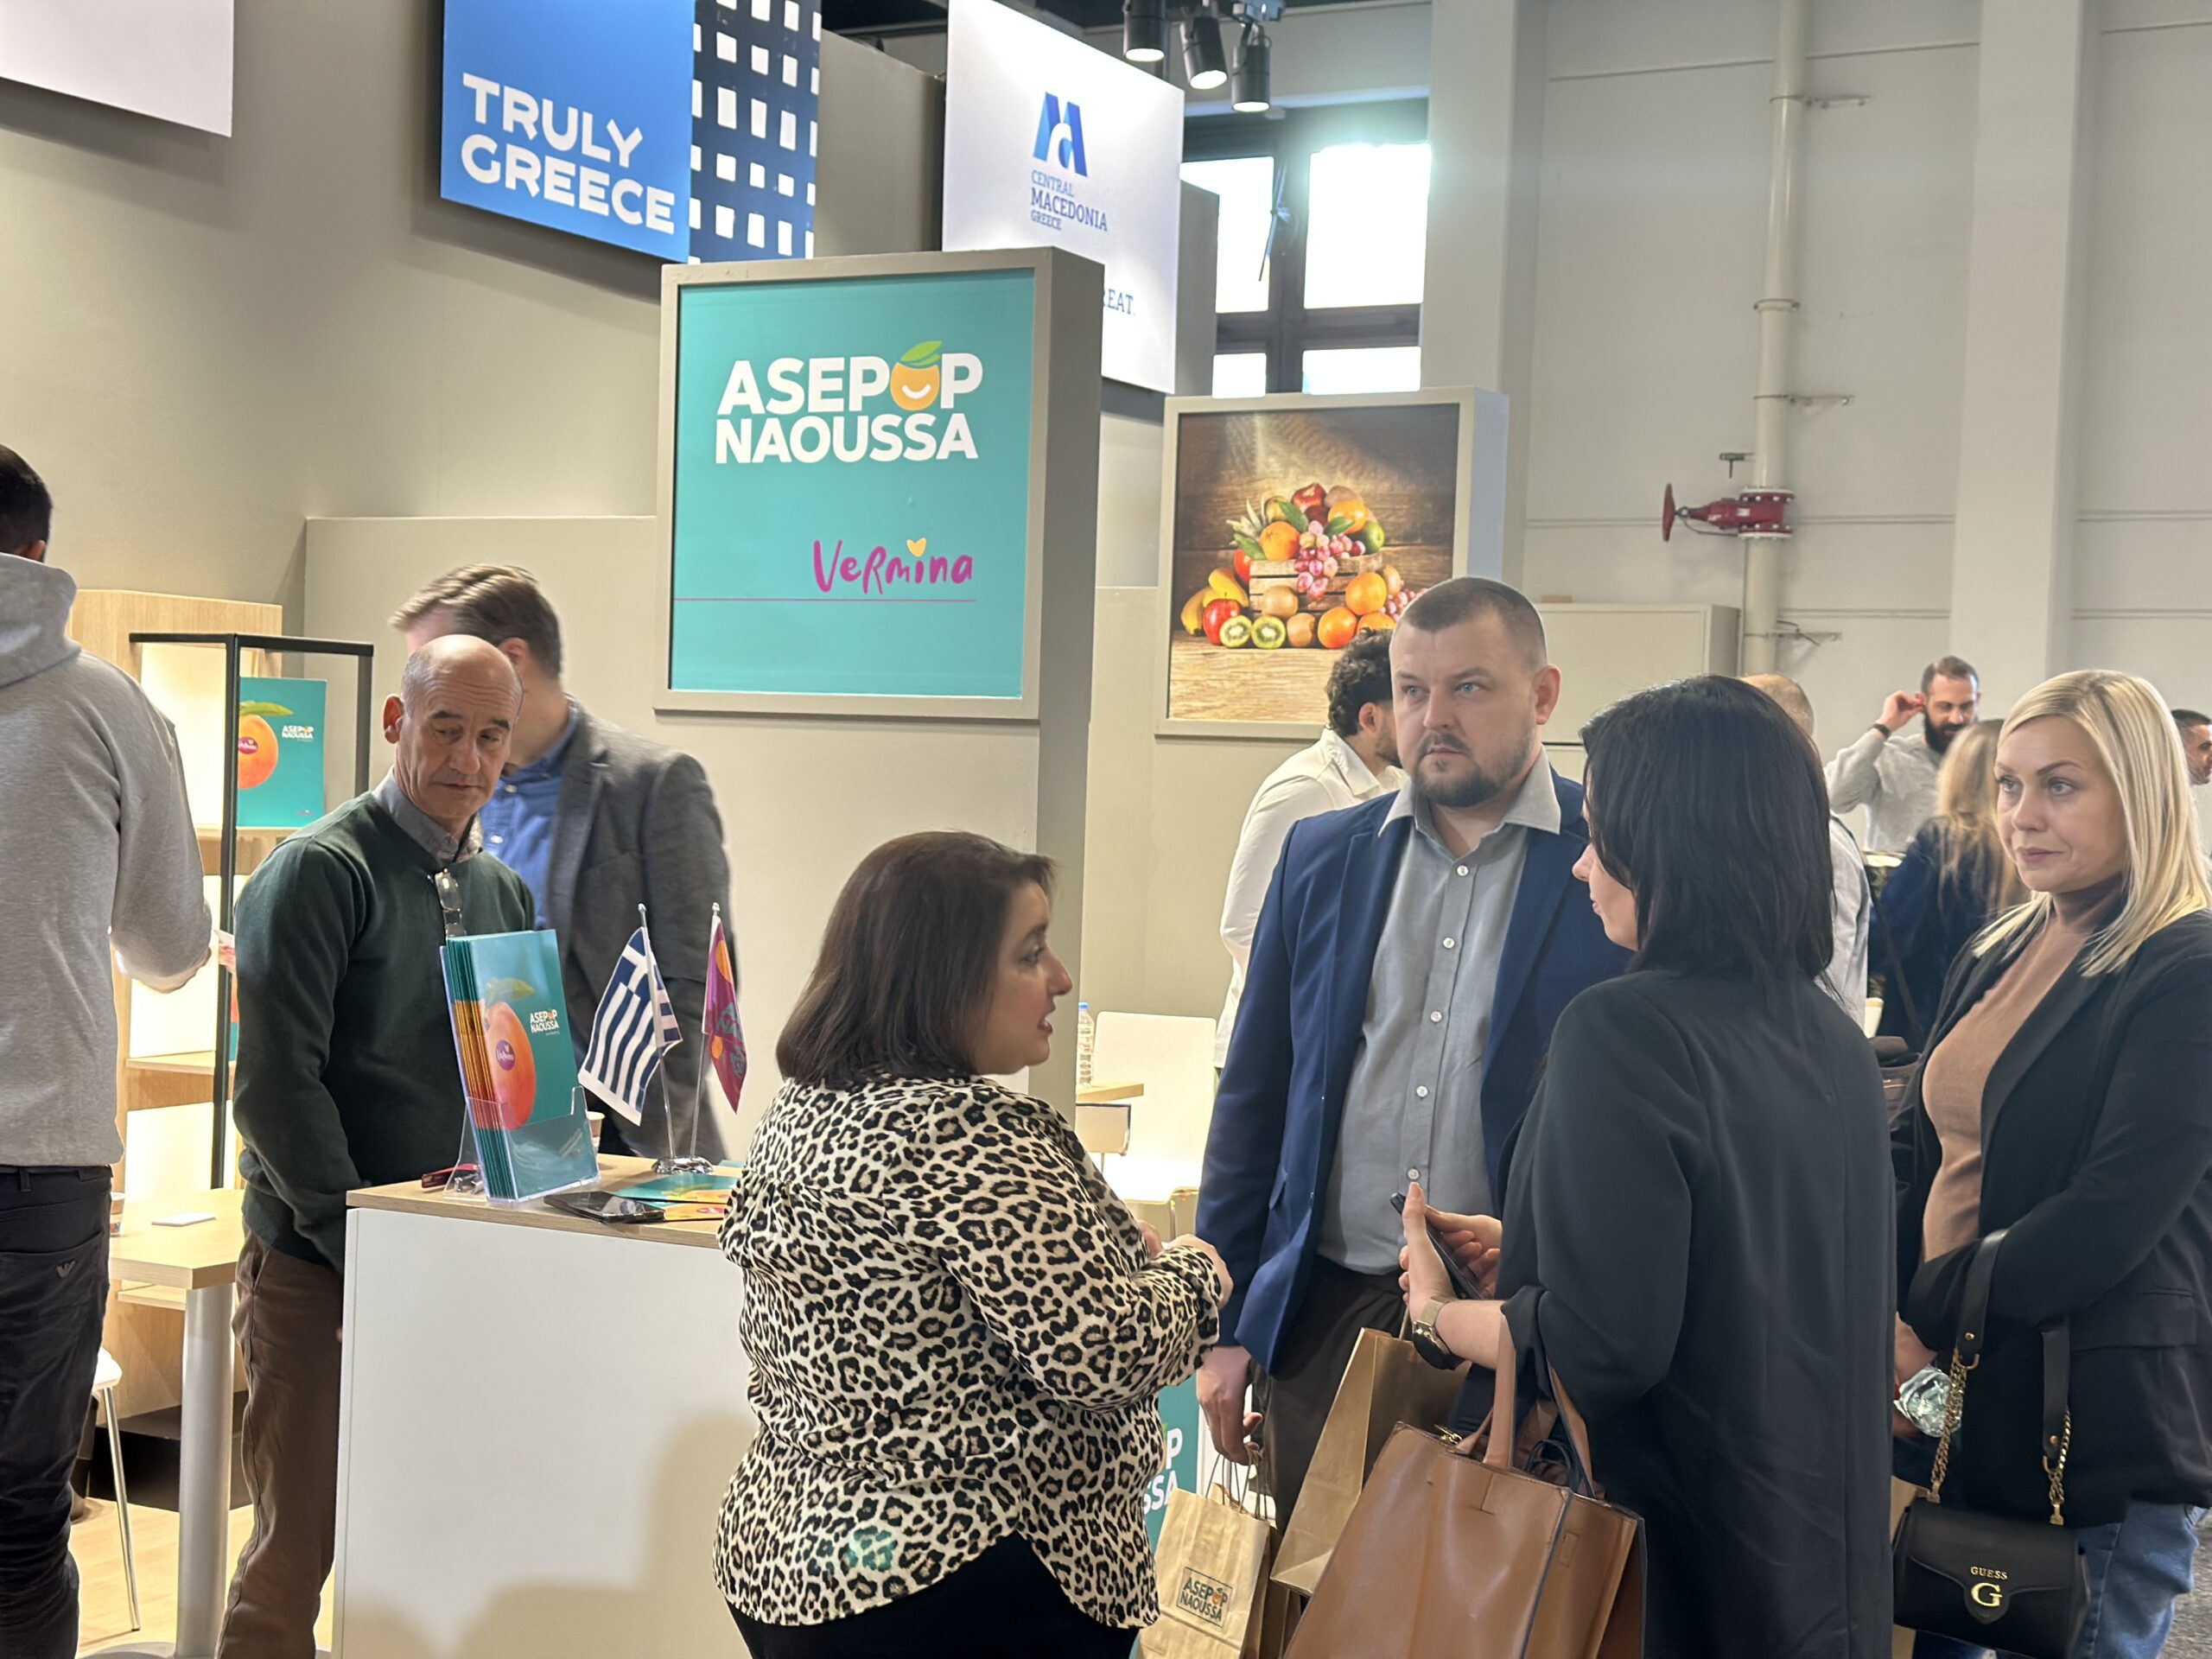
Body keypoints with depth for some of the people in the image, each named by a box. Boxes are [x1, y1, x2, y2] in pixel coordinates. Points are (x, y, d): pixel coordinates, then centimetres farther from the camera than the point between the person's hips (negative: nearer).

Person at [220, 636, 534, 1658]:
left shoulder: (502, 892, 14)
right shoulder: (319, 872, -7)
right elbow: (276, 1083, -13)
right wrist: (362, 1244, -17)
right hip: (316, 1268, -6)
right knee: (299, 1547, -2)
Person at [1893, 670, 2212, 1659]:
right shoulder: (1995, 960, 11)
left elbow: (2107, 1222, -19)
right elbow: (1918, 1154, 11)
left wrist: (1925, 1315, -14)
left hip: (2099, 1434, -7)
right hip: (1947, 1401, 7)